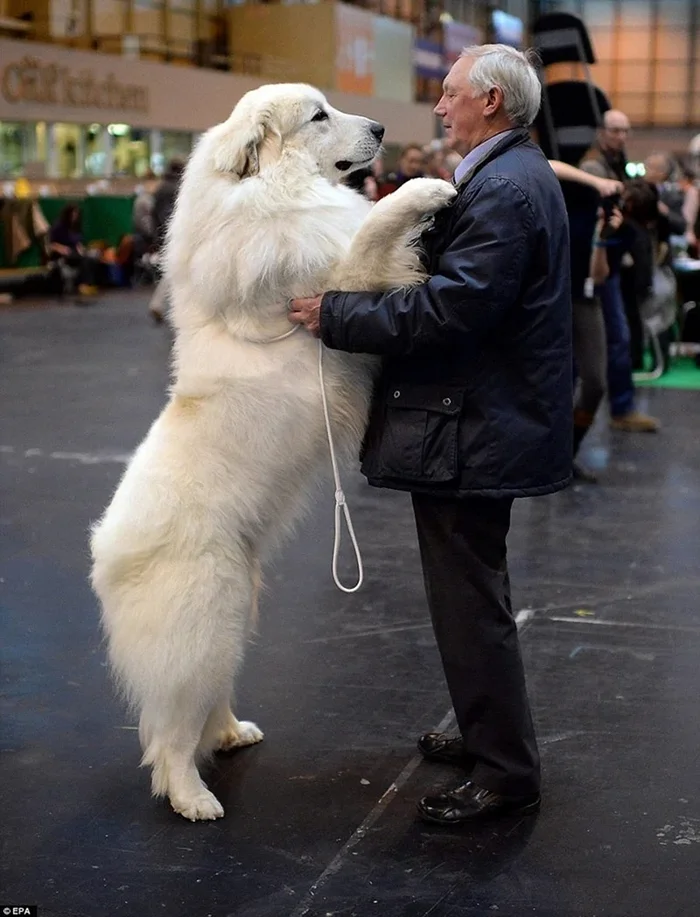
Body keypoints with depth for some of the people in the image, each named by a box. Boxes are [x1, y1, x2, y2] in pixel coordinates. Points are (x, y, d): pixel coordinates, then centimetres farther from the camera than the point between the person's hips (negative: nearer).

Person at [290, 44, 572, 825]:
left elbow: (447, 309, -27)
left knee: (471, 603, -2)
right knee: (474, 594, 21)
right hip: (484, 418, 11)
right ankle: (489, 737, 36)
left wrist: (336, 316, -19)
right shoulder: (509, 175, 14)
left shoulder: (504, 188, -19)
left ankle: (505, 773, 11)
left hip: (473, 430, -11)